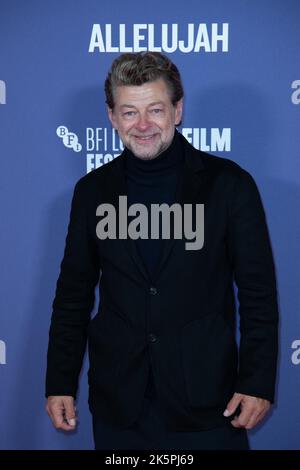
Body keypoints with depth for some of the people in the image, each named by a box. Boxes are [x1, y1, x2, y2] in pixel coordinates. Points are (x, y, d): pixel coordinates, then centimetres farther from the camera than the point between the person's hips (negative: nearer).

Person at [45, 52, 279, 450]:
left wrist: (257, 382, -7)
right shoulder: (92, 190, 3)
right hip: (118, 404, 2)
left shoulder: (229, 184, -4)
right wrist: (60, 384, 5)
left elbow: (258, 293, -2)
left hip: (207, 400, -2)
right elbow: (74, 293, 7)